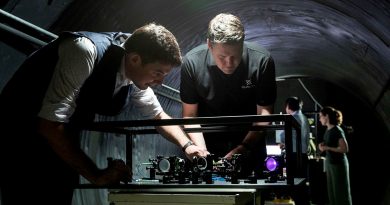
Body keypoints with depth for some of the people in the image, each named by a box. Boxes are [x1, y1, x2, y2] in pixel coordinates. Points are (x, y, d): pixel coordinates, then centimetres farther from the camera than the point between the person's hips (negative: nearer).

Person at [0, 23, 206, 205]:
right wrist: (96, 175, -29)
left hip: (60, 139, 7)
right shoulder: (86, 51, -31)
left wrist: (186, 145, -4)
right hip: (20, 133, -7)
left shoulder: (135, 77, -8)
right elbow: (50, 125, -33)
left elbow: (158, 115, 12)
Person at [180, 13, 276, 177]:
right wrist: (202, 151, -26)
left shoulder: (262, 61, -22)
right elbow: (189, 115, -12)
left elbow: (264, 113, -17)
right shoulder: (192, 62, -20)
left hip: (250, 141, 0)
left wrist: (243, 148, -30)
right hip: (209, 145, 0)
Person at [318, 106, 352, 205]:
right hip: (329, 163, 8)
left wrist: (327, 148, -20)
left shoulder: (337, 131, -17)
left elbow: (344, 149, -21)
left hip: (338, 164, -8)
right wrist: (323, 145, 3)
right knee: (332, 191, 14)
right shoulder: (327, 130, 7)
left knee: (340, 191, 1)